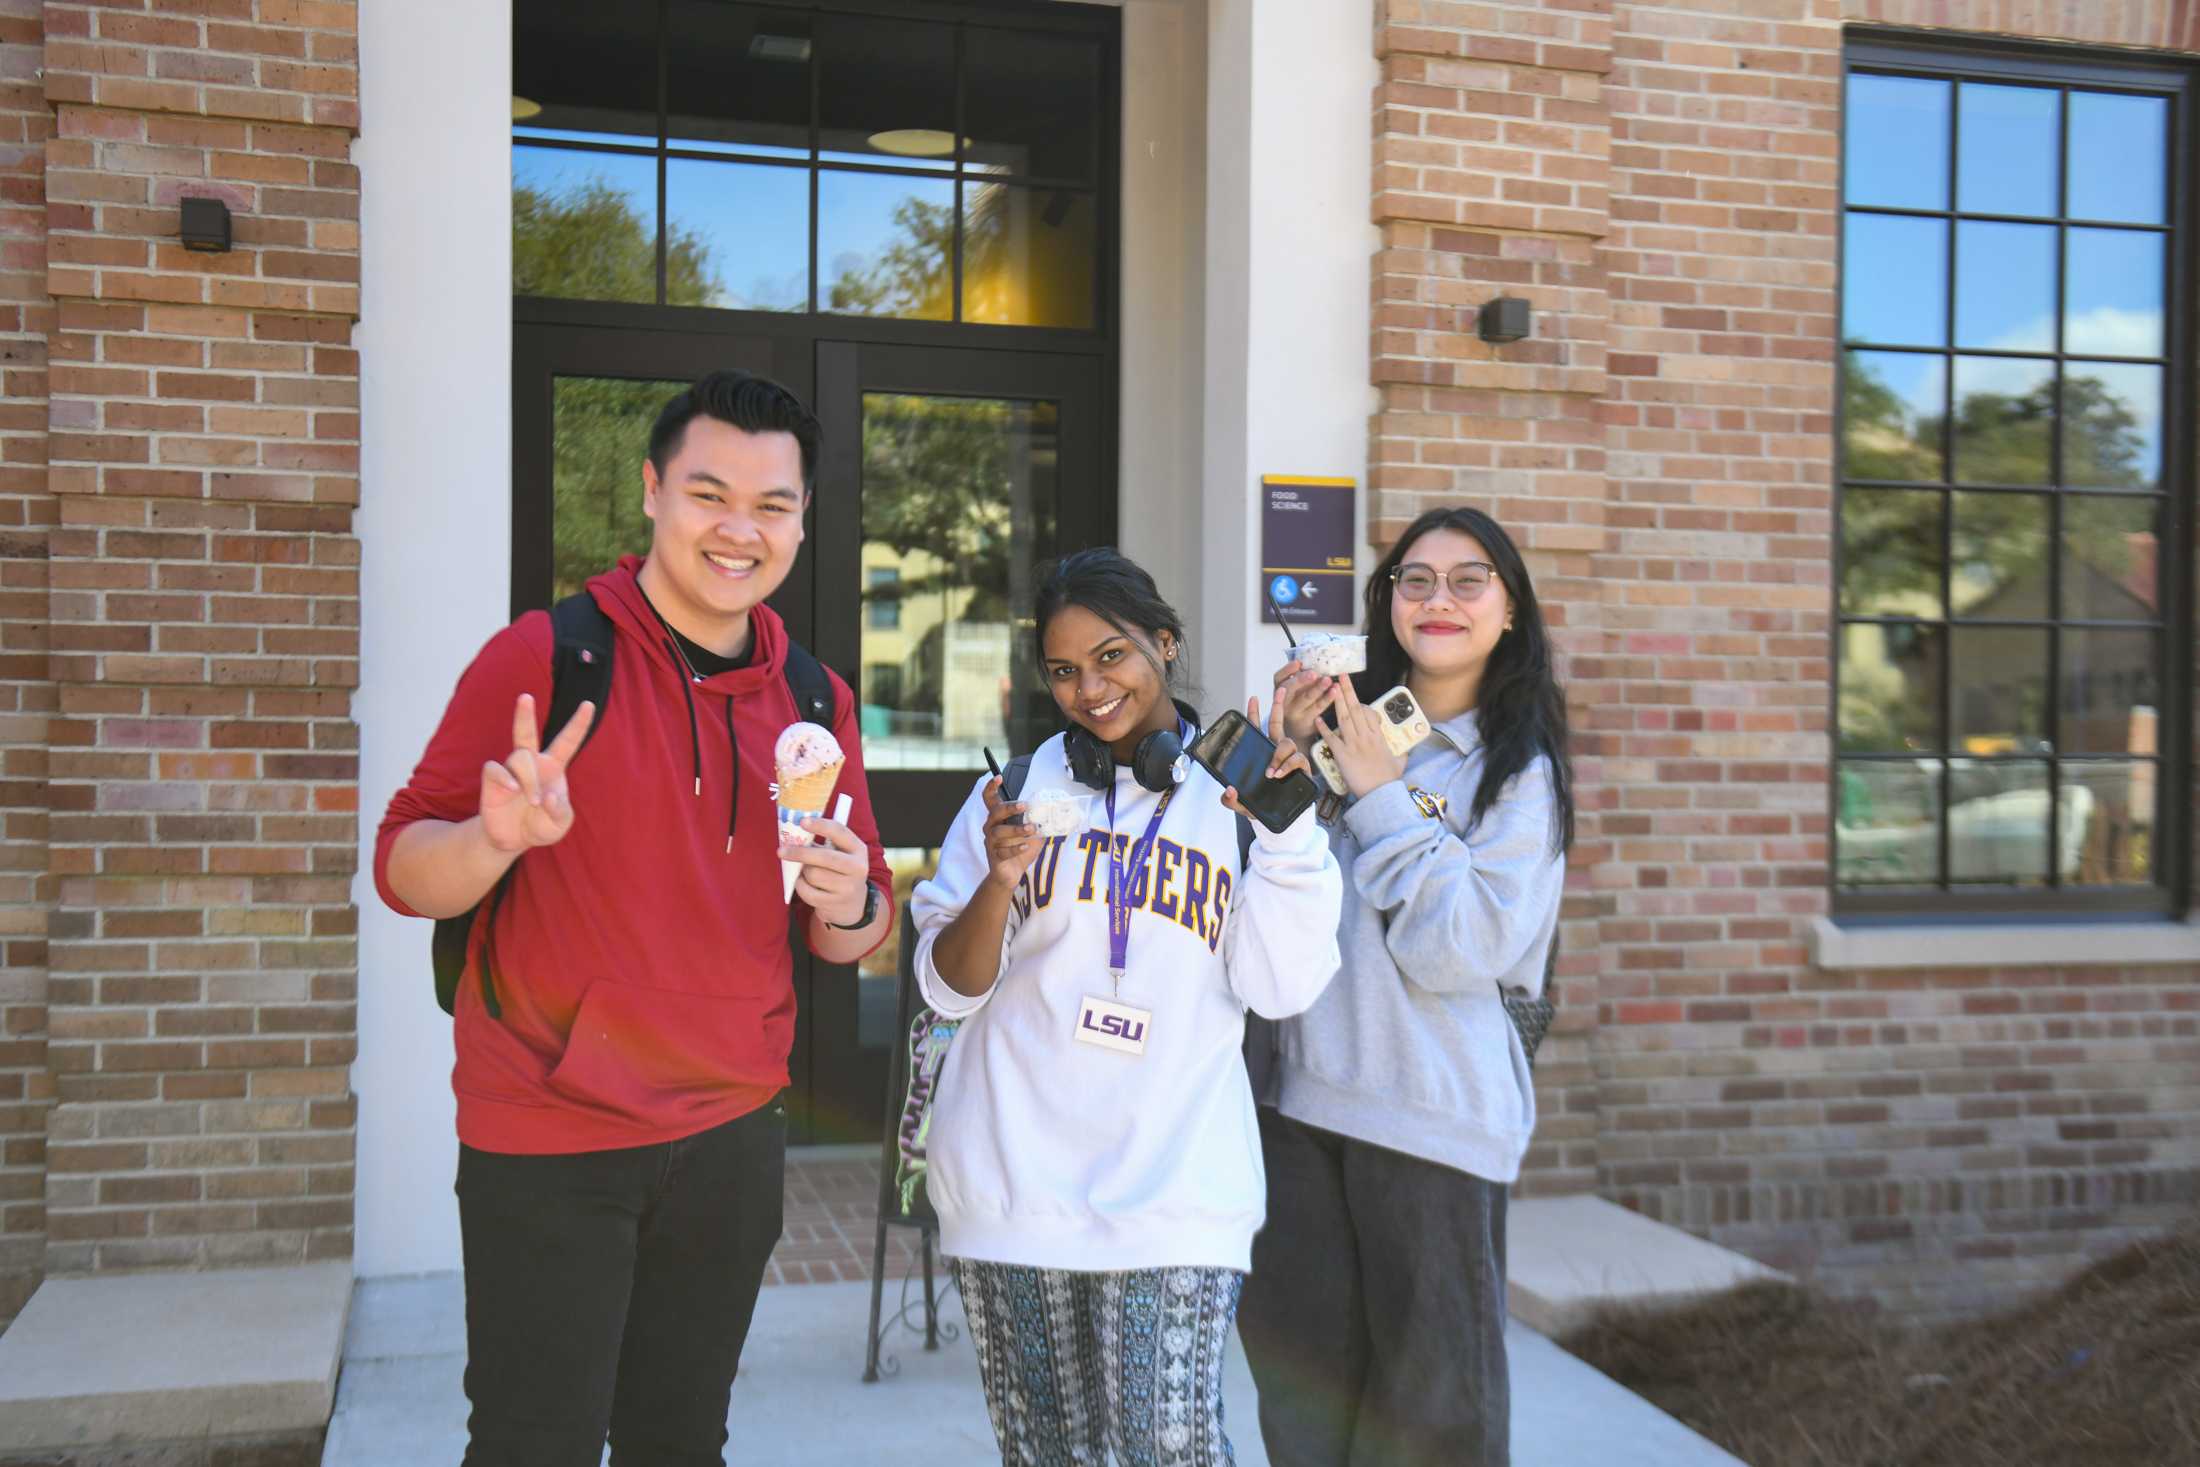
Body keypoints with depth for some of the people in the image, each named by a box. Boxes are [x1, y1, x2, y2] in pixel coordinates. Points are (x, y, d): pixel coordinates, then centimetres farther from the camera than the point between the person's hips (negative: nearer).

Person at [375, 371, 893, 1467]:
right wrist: (499, 837, -30)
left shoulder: (815, 702, 5)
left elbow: (860, 933, 11)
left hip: (732, 1133, 5)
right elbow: (405, 871, -9)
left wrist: (849, 905, -13)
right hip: (546, 1141, -4)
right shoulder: (543, 657, -9)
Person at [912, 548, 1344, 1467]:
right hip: (1016, 1185, 2)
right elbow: (950, 991, 5)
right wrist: (1000, 882, -14)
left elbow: (1279, 990, -2)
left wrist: (1288, 826, -11)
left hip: (1173, 1192, -1)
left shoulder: (1236, 789, 6)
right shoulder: (1022, 787, 7)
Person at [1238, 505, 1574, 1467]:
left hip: (1431, 1117, -3)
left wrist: (1382, 796, -12)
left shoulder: (1519, 771, -2)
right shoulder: (1338, 723, 7)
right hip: (1294, 1096, 3)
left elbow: (1456, 953, -14)